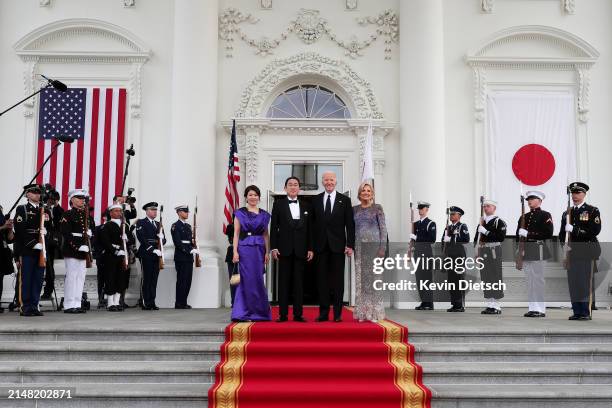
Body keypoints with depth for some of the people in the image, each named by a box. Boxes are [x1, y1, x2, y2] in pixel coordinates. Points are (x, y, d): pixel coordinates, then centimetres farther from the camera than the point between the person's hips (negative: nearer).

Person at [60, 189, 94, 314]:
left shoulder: (87, 215, 16)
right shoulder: (68, 215, -4)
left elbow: (92, 229, 23)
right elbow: (66, 233, -13)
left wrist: (89, 232, -1)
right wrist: (77, 246, -19)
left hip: (84, 250, 7)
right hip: (71, 250, -7)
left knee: (81, 277, 7)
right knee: (71, 276, -6)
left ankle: (77, 304, 12)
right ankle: (69, 305, -1)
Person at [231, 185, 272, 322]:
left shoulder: (264, 215, 12)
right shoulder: (240, 213, 3)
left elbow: (266, 234, 11)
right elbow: (236, 233, 0)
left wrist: (267, 252, 4)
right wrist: (235, 251, -9)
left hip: (259, 249, 3)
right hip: (245, 248, -3)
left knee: (258, 280, 5)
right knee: (247, 280, -4)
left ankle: (259, 312, 14)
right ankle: (245, 313, 3)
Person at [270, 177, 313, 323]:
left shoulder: (306, 206, 12)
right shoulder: (278, 204, 6)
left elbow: (309, 229, 10)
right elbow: (273, 227, 2)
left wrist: (310, 248, 4)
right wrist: (274, 247, -6)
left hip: (300, 249, 2)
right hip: (284, 249, -1)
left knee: (298, 282, 4)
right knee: (284, 282, 1)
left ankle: (298, 314, 7)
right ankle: (283, 314, 5)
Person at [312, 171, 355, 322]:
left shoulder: (345, 200, 3)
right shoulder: (316, 200, 8)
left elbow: (350, 224, 0)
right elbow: (312, 224, 6)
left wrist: (350, 245, -8)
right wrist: (311, 246, 1)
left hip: (338, 246, -2)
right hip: (321, 246, 2)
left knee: (338, 280, 2)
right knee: (322, 279, 4)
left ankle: (337, 313, 9)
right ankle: (323, 313, 10)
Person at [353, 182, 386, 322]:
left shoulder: (377, 208, 1)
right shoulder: (355, 209, 12)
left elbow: (383, 228, -2)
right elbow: (352, 228, 13)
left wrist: (383, 247, -10)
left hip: (373, 244, -4)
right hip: (359, 246, 4)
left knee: (373, 277, -4)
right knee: (360, 278, 4)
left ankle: (374, 312, 2)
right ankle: (362, 312, 9)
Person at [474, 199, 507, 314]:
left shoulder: (499, 222, -3)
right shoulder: (482, 222, 17)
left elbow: (501, 237, -15)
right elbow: (477, 238, 22)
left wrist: (486, 232, -18)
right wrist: (476, 251, 11)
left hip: (494, 252, -7)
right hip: (482, 251, 7)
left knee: (495, 278, -5)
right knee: (485, 278, 7)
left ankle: (496, 306, -1)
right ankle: (490, 305, 14)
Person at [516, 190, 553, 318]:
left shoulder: (545, 215, -1)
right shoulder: (524, 217, 19)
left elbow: (548, 233, -13)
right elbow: (518, 234, 20)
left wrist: (528, 234, -14)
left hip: (538, 250, -6)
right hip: (525, 251, 6)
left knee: (538, 279, -6)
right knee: (529, 280, 7)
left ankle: (540, 309, -2)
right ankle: (532, 308, 12)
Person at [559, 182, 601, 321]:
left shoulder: (592, 211, 2)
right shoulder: (567, 213, 16)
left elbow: (595, 230, -11)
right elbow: (562, 233, 17)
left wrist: (574, 229, -16)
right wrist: (565, 245, -2)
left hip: (587, 252, -5)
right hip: (572, 253, 5)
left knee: (586, 282, -6)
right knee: (573, 282, 3)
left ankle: (586, 313, -1)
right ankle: (577, 312, 10)